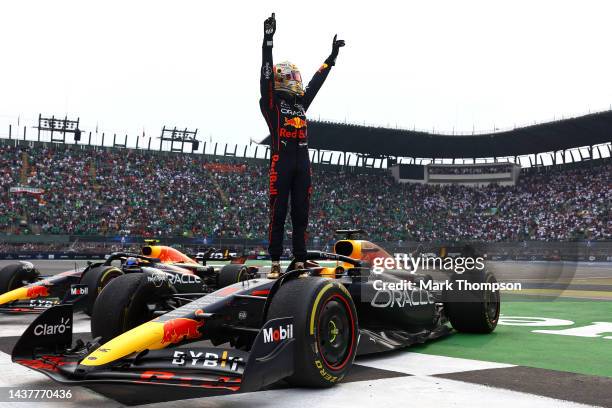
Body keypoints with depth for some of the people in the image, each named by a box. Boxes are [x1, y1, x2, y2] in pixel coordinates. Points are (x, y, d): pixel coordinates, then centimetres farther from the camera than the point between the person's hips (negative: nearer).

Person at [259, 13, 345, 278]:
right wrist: (268, 39, -13)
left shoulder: (301, 103, 20)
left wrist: (333, 55, 33)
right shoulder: (271, 101, 4)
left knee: (301, 215, 5)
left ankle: (300, 262, 8)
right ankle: (275, 263, 3)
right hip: (281, 161, -5)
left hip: (302, 163, 6)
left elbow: (317, 81, 28)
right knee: (278, 214, -2)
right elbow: (266, 73, -6)